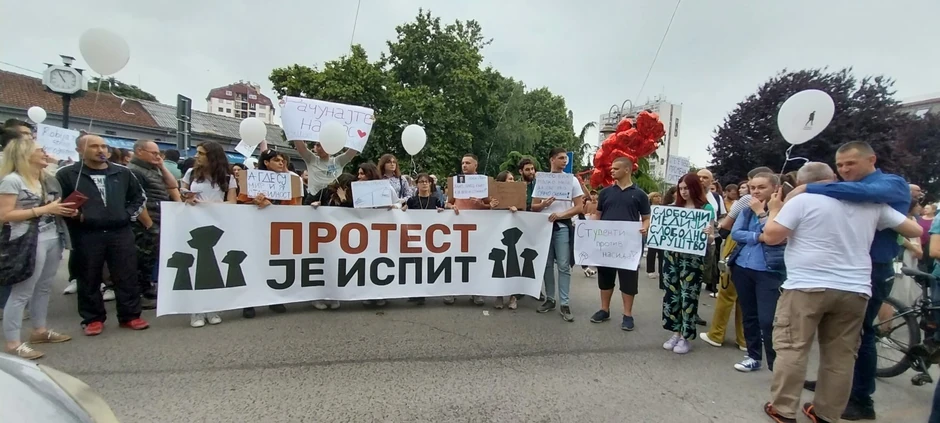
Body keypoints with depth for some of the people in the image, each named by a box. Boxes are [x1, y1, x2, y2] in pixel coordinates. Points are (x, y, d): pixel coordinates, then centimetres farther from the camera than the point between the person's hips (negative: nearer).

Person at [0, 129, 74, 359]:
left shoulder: (47, 179, 12)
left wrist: (65, 211, 4)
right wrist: (44, 210, -18)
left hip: (53, 238, 7)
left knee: (44, 287, 14)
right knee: (22, 291, -1)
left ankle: (39, 330, 26)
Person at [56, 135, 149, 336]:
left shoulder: (123, 173, 9)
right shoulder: (66, 174, 0)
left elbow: (139, 196, 20)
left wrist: (129, 214, 7)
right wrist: (75, 216, -12)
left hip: (121, 233, 2)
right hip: (86, 235, -2)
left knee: (127, 277, 5)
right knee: (89, 279, 8)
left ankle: (130, 315, 17)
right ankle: (93, 319, 23)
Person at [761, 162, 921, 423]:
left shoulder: (802, 200, -5)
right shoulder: (872, 204, 12)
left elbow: (771, 237, -9)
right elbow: (915, 230, 20)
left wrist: (774, 209, 7)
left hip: (807, 287, -5)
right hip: (855, 291, 5)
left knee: (792, 348, 3)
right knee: (840, 355, 13)